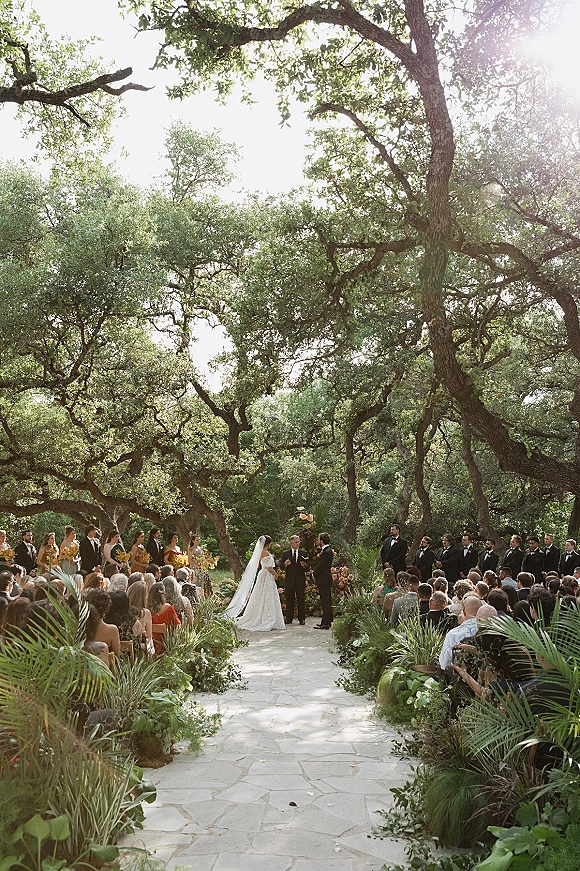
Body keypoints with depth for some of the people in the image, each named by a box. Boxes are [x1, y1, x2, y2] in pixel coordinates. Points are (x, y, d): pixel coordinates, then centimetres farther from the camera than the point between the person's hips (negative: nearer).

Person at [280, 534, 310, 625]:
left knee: (301, 600, 0)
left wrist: (304, 565, -17)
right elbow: (281, 566, 6)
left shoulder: (304, 554, 7)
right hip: (289, 581, 1)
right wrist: (285, 564, -15)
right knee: (289, 600, 6)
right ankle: (289, 619, 14)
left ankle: (302, 619, 7)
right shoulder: (285, 554, 7)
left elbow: (308, 568, 5)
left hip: (300, 581, -1)